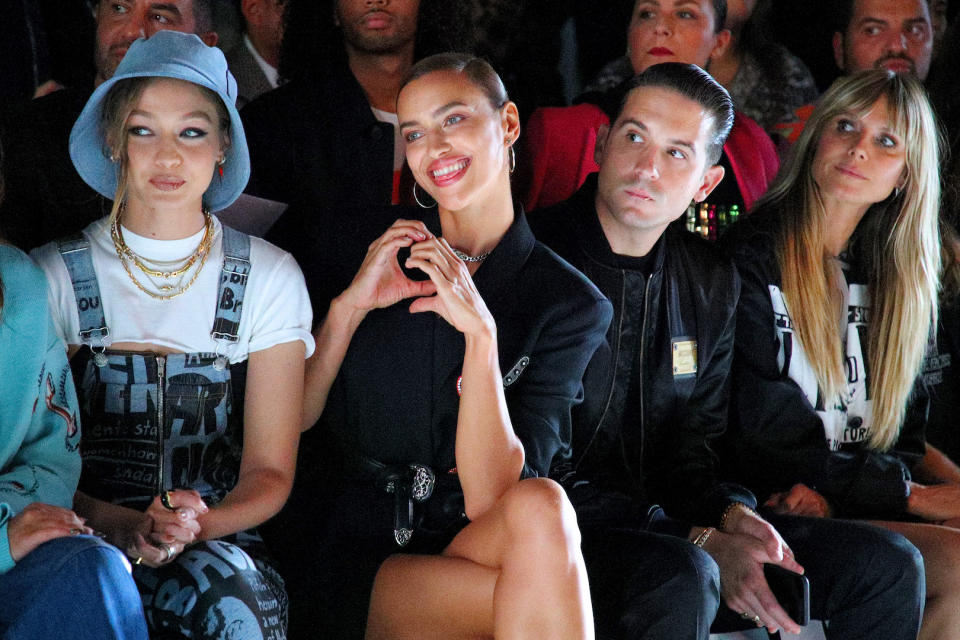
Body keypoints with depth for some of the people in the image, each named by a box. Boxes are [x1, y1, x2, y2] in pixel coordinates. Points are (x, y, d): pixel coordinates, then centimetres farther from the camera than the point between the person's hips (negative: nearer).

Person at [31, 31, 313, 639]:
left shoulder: (269, 279, 6)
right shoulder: (56, 276, 4)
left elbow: (269, 473, 3)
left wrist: (199, 524, -19)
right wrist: (122, 525, -20)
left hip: (221, 538, 1)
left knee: (229, 588, -35)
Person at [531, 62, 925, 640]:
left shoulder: (712, 283, 9)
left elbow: (691, 449, 14)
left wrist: (732, 515, -11)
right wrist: (700, 543, -21)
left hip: (661, 517, 7)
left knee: (888, 565, -4)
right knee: (681, 578, -39)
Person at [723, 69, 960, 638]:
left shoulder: (891, 279, 15)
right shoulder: (750, 259, -5)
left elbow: (903, 430, 13)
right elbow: (760, 439, -9)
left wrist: (829, 490, -10)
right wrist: (907, 494, -9)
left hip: (850, 501, 6)